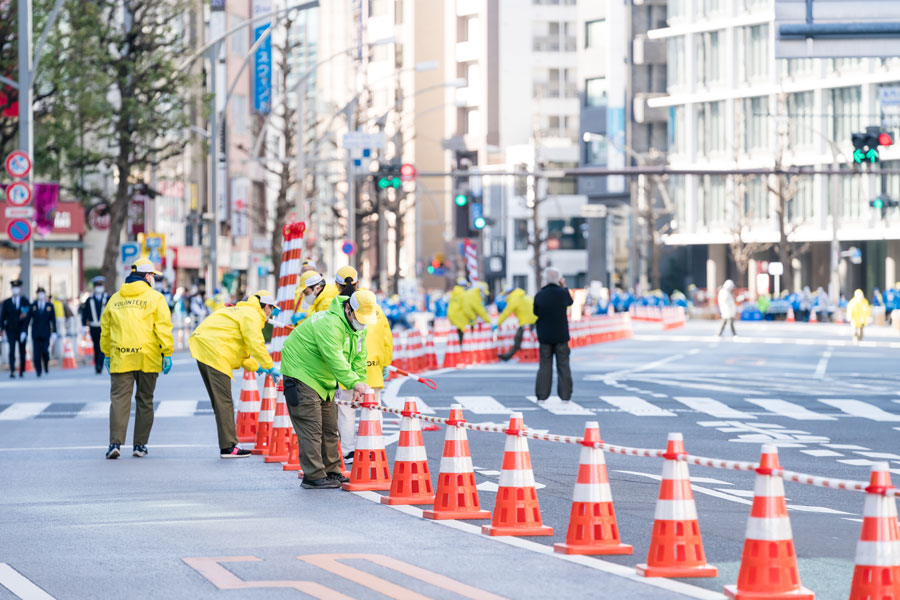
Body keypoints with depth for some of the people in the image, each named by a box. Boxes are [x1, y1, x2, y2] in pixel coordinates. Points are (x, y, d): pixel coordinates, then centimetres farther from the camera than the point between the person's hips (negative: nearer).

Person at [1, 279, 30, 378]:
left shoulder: (25, 301, -1)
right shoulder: (7, 302, 3)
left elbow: (27, 317, -7)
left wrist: (24, 331, -17)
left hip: (22, 331, 0)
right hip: (11, 331, 0)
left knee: (22, 352, 9)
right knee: (12, 350, -14)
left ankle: (22, 371, 23)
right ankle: (12, 371, -22)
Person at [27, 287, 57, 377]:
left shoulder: (49, 306, 4)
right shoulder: (33, 306, 4)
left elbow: (53, 320, 3)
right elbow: (28, 318, 5)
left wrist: (54, 332, -3)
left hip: (45, 333, -1)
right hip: (36, 333, 1)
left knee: (45, 351, -10)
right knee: (36, 352, -4)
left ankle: (46, 366, 18)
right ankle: (38, 371, 5)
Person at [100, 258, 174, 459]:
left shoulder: (115, 299, 12)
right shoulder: (155, 298, 1)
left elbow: (105, 329, 17)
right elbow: (163, 328, -6)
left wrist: (107, 354, 26)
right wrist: (167, 354, -3)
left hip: (120, 358, 2)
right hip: (147, 359, -2)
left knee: (119, 399, -2)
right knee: (144, 401, 9)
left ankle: (115, 442, -15)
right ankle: (140, 445, 11)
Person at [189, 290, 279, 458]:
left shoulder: (242, 311, 29)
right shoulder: (252, 315, -3)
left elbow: (236, 344, 32)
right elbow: (256, 344, -15)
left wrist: (254, 366, 28)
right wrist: (270, 367, -9)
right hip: (214, 352, -10)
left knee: (219, 400, 13)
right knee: (224, 401, -9)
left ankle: (227, 444, 16)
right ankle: (228, 447, -10)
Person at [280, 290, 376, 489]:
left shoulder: (359, 327, 2)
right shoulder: (330, 325, -30)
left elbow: (359, 360, 4)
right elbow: (335, 359, -37)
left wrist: (359, 385, -7)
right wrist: (354, 382, -43)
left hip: (324, 380, 10)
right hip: (302, 374, -10)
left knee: (330, 428, 12)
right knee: (311, 427, -12)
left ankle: (331, 472, 20)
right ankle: (314, 477, -13)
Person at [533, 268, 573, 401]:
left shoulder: (539, 295, -10)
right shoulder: (563, 293, -10)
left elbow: (535, 312, 3)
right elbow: (570, 302, 12)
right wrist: (564, 287, 20)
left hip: (544, 335, 0)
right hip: (561, 335, 0)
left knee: (545, 365, 7)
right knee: (563, 365, 7)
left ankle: (542, 394, 4)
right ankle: (565, 395, 5)